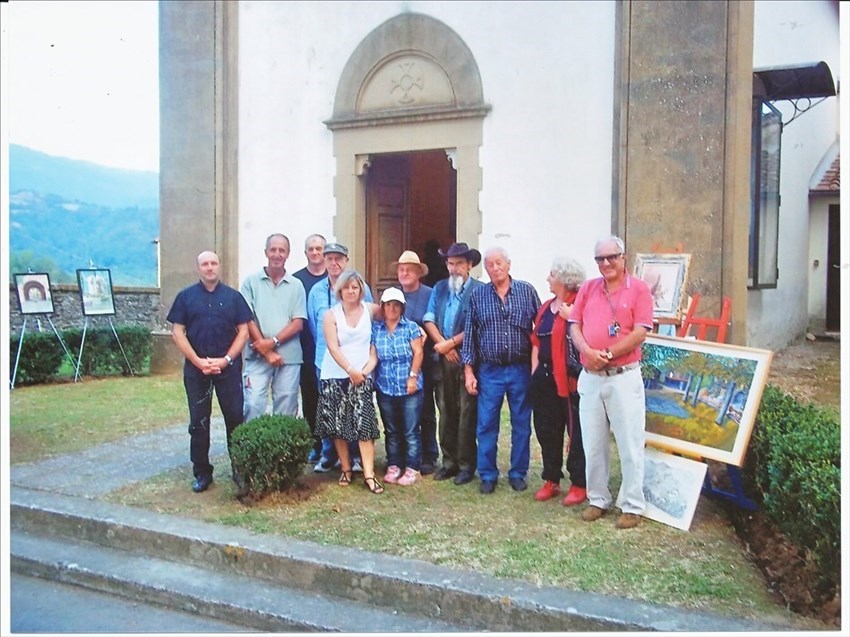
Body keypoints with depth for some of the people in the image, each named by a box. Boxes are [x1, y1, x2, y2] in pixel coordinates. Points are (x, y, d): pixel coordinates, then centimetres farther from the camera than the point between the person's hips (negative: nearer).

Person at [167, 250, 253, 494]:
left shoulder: (233, 296, 5)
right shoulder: (186, 296, 5)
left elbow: (243, 330, 2)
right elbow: (177, 332, 1)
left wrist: (226, 359, -9)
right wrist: (199, 362, -9)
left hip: (228, 366, 0)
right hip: (196, 367, 1)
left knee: (235, 418, 0)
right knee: (198, 422, 7)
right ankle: (202, 473, 17)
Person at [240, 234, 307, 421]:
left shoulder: (296, 285, 8)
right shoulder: (251, 282, 4)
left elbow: (298, 323, 2)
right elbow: (247, 320, -2)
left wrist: (273, 342, -12)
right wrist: (266, 351, -8)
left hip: (289, 357, 1)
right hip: (257, 356, -1)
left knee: (285, 410, 5)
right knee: (253, 404, -8)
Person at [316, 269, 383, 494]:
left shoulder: (370, 311, 5)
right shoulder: (331, 315, 3)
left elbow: (376, 344, 6)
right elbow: (333, 347, -6)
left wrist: (366, 369, -8)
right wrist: (350, 371, -16)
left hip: (362, 377, 0)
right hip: (335, 377, 0)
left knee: (364, 424, -8)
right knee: (338, 425, 3)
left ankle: (369, 474, -9)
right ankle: (346, 469, 15)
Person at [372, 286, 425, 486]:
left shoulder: (411, 327, 0)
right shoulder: (375, 329, 6)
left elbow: (418, 353, -4)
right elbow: (372, 355, 6)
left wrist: (413, 376, -12)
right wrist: (372, 378, -1)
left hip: (410, 388, -2)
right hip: (385, 389, 3)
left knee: (411, 432, 1)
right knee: (391, 431, 11)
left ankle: (411, 468, 8)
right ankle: (393, 466, 21)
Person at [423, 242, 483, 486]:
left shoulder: (480, 290, -4)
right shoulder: (439, 288, 13)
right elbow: (429, 320, 7)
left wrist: (451, 343, -10)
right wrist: (443, 345, -5)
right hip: (443, 359, 5)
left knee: (467, 413, -1)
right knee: (446, 412, 9)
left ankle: (466, 464, 7)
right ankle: (449, 461, 19)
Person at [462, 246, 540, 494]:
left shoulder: (527, 291, 1)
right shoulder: (477, 296, 3)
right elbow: (469, 335, 5)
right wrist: (469, 371, 1)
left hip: (521, 369, 0)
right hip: (490, 371, 0)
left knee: (522, 424, 8)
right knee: (486, 425, 3)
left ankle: (518, 473, 22)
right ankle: (488, 475, 16)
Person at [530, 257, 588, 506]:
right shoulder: (546, 307, 15)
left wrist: (571, 318, -22)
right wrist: (535, 372, 10)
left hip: (570, 379, -8)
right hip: (545, 378, 8)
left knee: (576, 433, 3)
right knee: (546, 431, 13)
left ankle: (579, 484, 15)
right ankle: (551, 481, 26)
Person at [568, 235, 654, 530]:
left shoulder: (638, 289, -3)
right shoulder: (588, 288, 10)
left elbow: (641, 332, -11)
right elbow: (574, 326, 6)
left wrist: (607, 355, -15)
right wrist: (587, 351, -13)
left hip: (624, 377, -4)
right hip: (590, 377, 4)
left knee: (630, 445, 2)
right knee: (593, 444, 11)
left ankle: (633, 506, 13)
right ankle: (598, 499, 25)